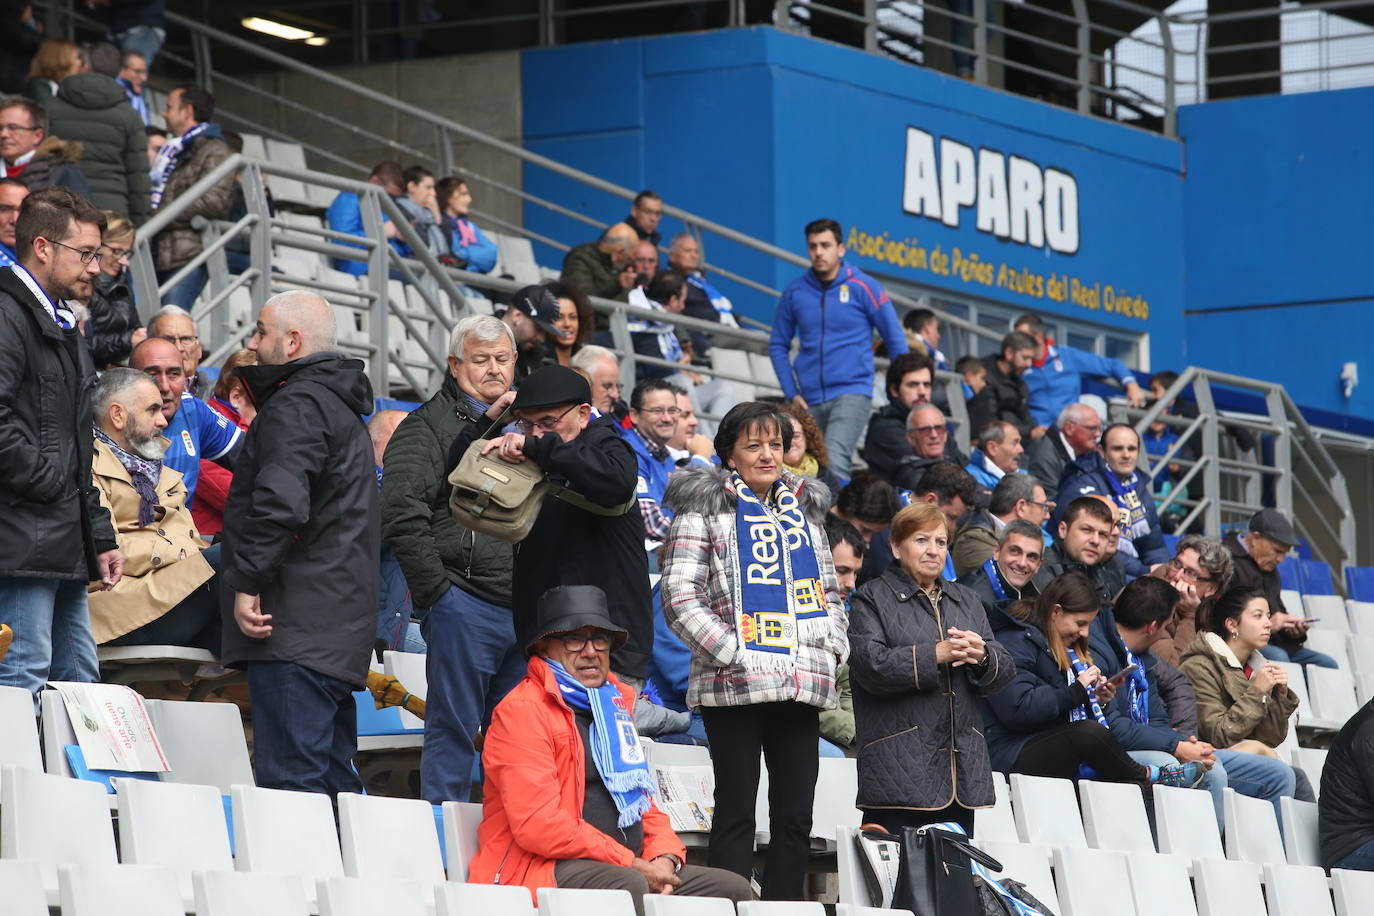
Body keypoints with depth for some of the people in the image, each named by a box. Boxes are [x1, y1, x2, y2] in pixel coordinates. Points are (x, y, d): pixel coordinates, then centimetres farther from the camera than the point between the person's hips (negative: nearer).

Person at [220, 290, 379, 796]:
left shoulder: (297, 406, -9)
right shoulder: (340, 405, 24)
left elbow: (279, 503, -23)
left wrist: (246, 583, -19)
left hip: (296, 624, -11)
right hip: (340, 633, 11)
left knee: (291, 778, -14)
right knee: (336, 780, 11)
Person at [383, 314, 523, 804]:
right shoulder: (428, 425, -1)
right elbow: (400, 515, -13)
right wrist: (436, 590, -15)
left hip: (526, 611, 6)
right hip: (464, 603, -6)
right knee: (453, 731, -3)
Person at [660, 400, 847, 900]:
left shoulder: (804, 510, 20)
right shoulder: (706, 508, 2)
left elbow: (829, 592, 25)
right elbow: (680, 595, -7)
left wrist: (834, 647, 8)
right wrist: (731, 653, -14)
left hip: (802, 685, 5)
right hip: (734, 686, -5)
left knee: (795, 817, 3)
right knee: (736, 812, -6)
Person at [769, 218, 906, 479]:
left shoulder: (862, 287, -2)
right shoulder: (795, 291, 6)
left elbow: (895, 340, 4)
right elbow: (778, 345, 14)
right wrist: (791, 393, 5)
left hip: (853, 392, -5)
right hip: (811, 399, 5)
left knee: (834, 460, -25)